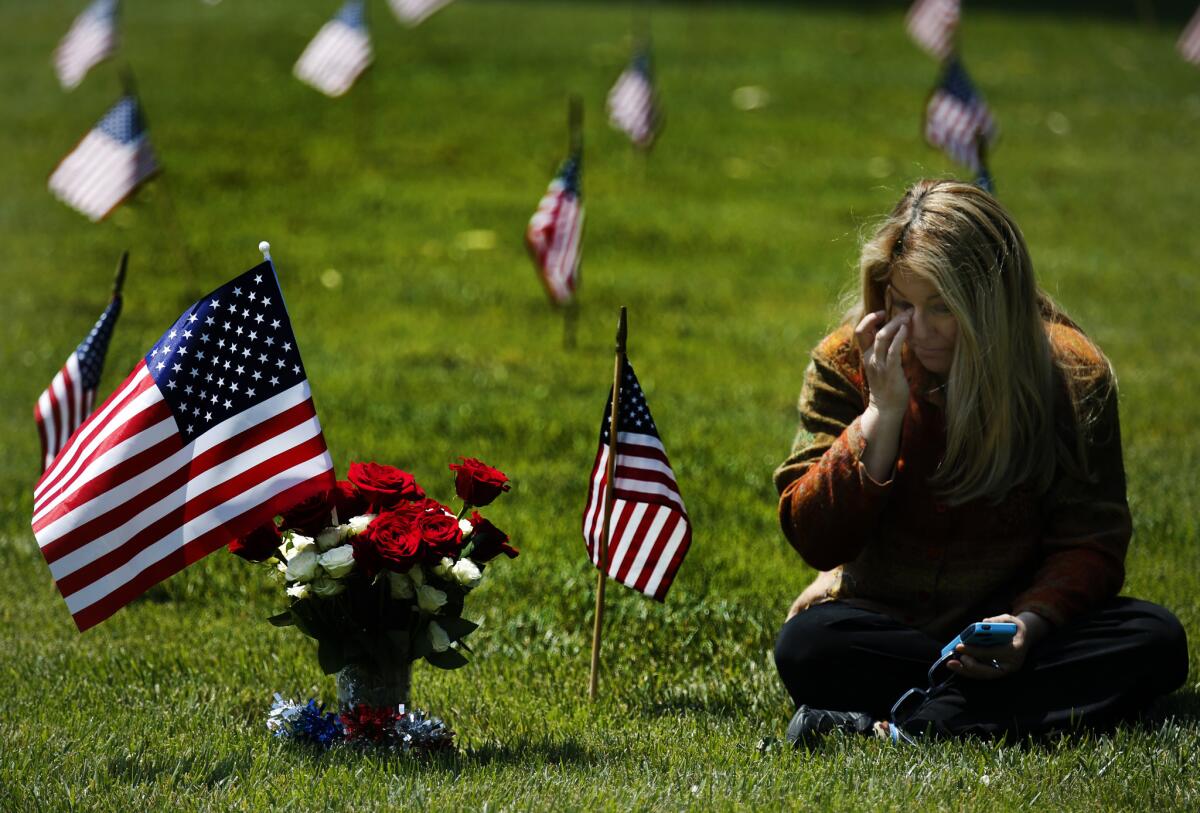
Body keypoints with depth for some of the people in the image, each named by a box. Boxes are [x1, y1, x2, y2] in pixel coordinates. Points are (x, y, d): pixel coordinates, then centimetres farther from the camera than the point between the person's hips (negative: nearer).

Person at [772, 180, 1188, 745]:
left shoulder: (1070, 373, -6)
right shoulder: (846, 364, -5)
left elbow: (1089, 540, -4)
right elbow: (816, 542, -11)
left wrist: (1034, 620, -25)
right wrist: (882, 413, -20)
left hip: (1008, 628, 1)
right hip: (882, 623, -1)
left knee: (1156, 641, -27)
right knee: (806, 646, -34)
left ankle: (899, 728, -33)